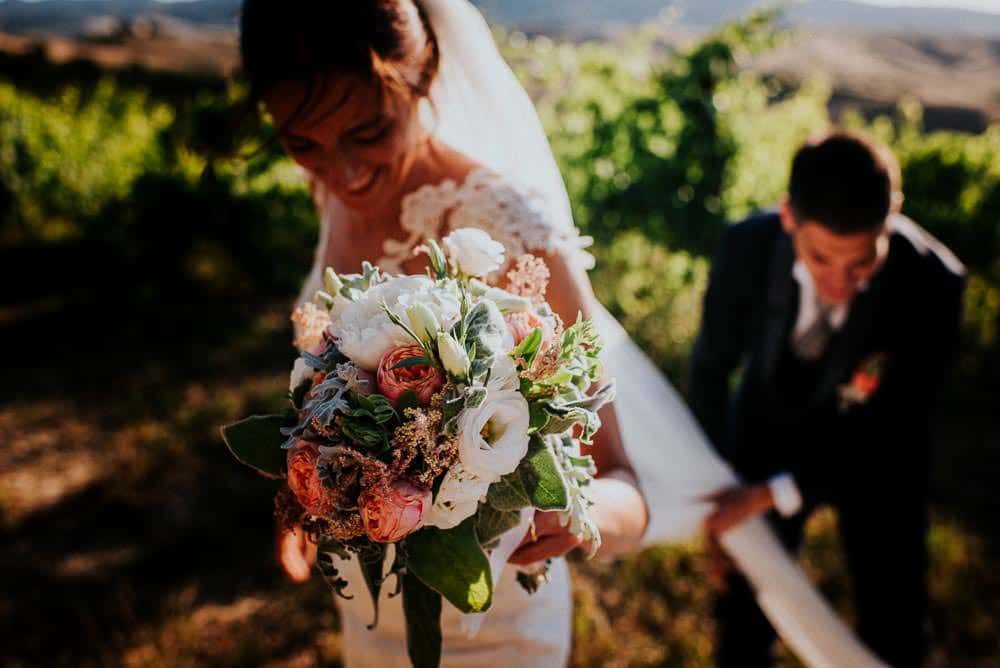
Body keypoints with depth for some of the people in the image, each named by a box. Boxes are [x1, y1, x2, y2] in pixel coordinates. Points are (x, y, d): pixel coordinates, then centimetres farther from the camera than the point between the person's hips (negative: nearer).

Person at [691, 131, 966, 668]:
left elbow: (894, 430, -23)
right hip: (766, 435, 1)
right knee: (745, 609, 16)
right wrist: (715, 487, -8)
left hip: (874, 457, 0)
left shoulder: (932, 285, -32)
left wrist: (771, 495, -29)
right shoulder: (747, 247, -28)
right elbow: (711, 366, -11)